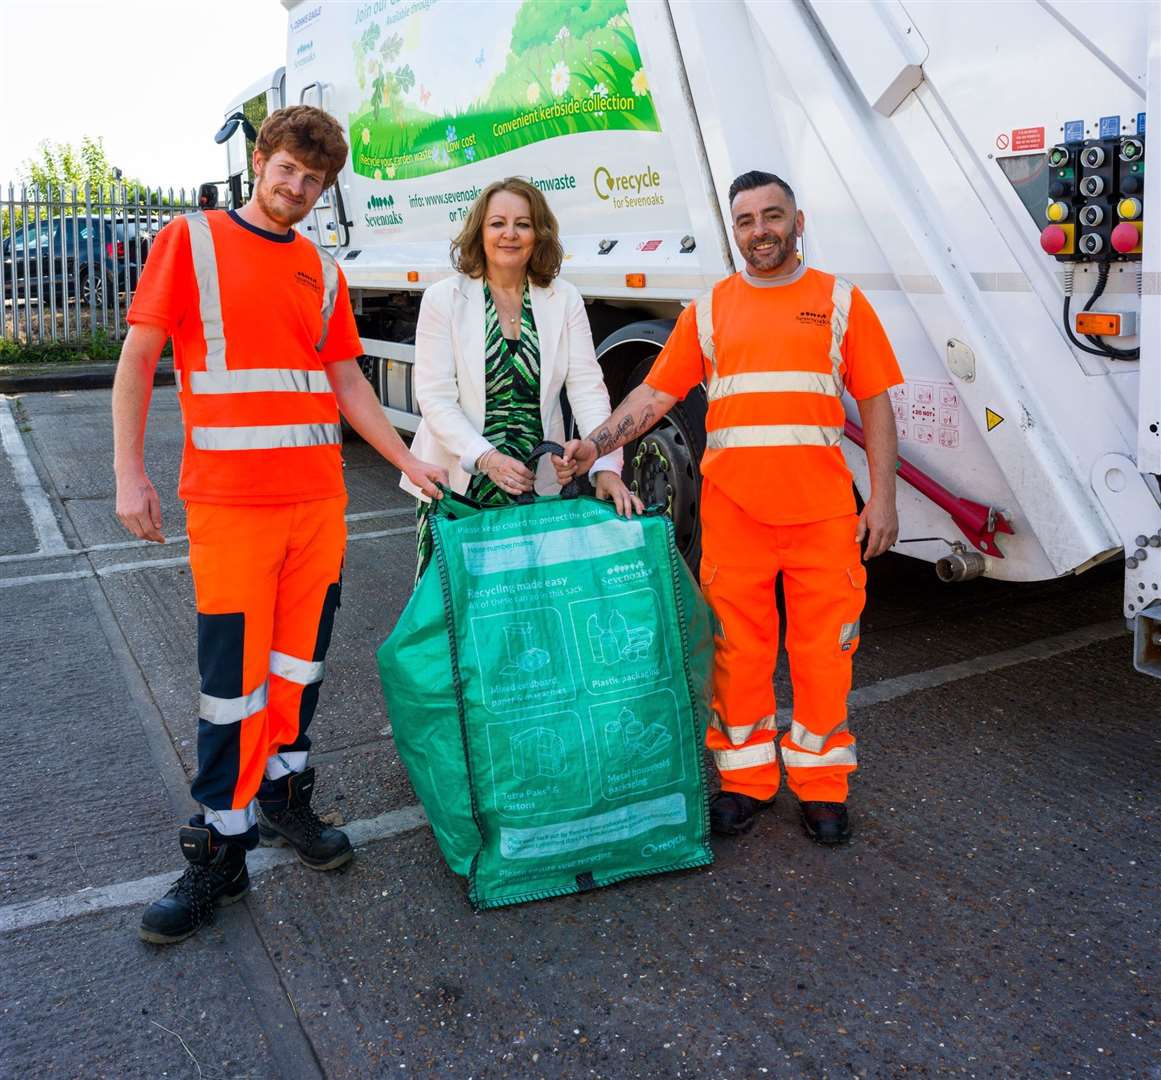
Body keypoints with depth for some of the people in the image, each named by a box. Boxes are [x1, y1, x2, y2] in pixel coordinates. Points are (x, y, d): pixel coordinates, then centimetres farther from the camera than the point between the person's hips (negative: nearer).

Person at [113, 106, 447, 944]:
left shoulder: (322, 270, 14)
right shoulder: (191, 241, 2)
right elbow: (138, 355, 0)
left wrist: (407, 460, 12)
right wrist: (130, 471, -7)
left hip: (319, 497, 5)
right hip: (228, 500, -4)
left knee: (302, 660, 11)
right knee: (234, 677, -2)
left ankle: (284, 797, 30)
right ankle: (219, 851, 12)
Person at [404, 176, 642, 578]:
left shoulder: (564, 300, 5)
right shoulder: (444, 298, 0)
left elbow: (588, 390, -2)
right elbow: (435, 397, -7)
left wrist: (606, 467, -16)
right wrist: (485, 458, -21)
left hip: (539, 486, 2)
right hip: (457, 486, -1)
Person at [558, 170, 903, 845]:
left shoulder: (839, 301, 8)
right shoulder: (710, 309, 10)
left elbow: (875, 403, 6)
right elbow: (657, 393, 7)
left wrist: (883, 498, -2)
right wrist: (597, 443, -7)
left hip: (822, 510, 0)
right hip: (733, 510, 1)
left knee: (824, 649, 5)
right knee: (738, 648, 7)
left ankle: (821, 783, 22)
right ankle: (746, 778, 23)